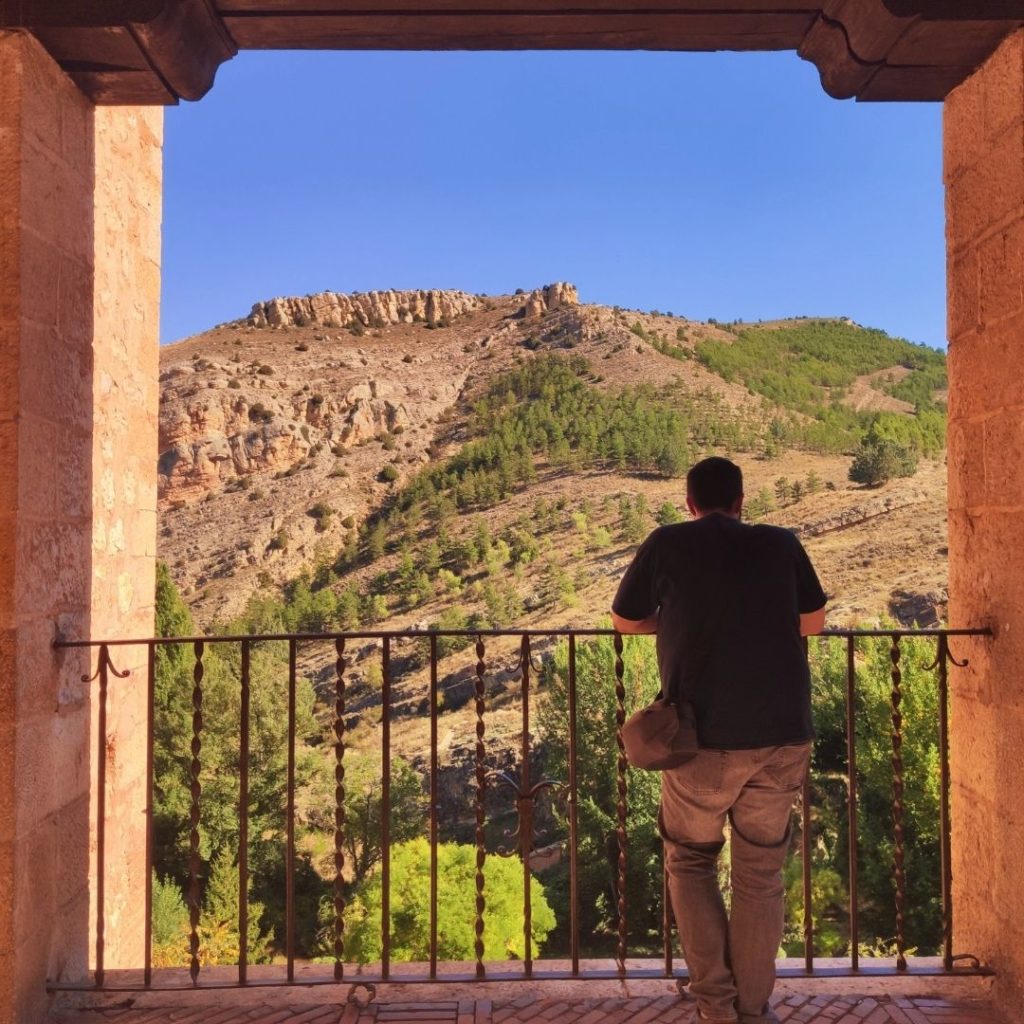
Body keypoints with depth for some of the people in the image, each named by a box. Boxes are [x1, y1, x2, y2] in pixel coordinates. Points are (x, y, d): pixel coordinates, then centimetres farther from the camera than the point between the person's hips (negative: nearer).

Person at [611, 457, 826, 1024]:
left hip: (703, 737, -2)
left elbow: (625, 621, 10)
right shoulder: (780, 543, 5)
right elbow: (813, 622, 16)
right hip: (782, 735, 2)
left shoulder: (667, 545, -1)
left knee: (691, 860, 18)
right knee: (760, 872, 15)